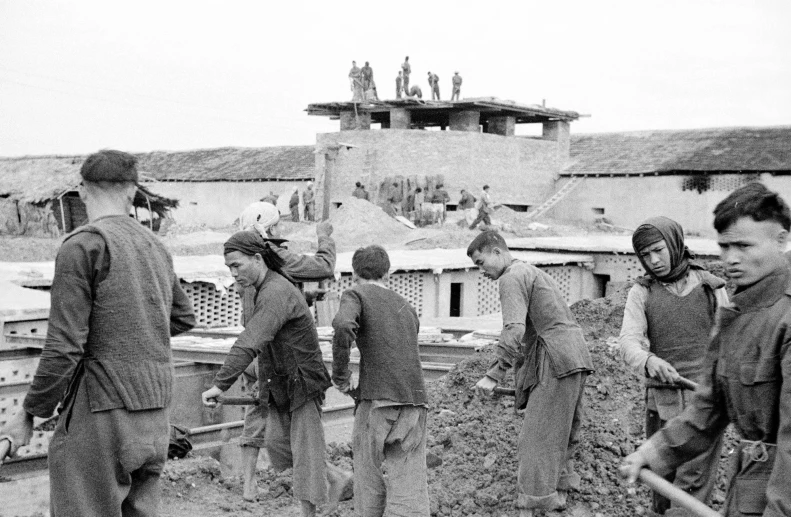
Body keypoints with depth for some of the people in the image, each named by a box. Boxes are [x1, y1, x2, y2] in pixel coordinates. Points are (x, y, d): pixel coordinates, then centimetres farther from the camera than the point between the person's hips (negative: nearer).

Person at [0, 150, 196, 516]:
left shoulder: (83, 246, -10)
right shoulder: (155, 246, 11)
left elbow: (64, 346, -14)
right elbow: (184, 317, 26)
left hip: (102, 417, -7)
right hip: (156, 418, 7)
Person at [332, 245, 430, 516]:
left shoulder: (356, 295, 5)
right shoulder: (407, 308, 24)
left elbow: (344, 326, -17)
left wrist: (341, 377, -6)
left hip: (378, 402, -4)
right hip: (416, 402, 4)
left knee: (370, 488, 9)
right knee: (409, 492, -2)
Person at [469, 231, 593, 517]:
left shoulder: (512, 278, -6)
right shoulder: (534, 272, 26)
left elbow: (514, 330, -20)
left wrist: (494, 374, -21)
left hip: (557, 363, -10)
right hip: (576, 357, 10)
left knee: (537, 440, -9)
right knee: (560, 436, 15)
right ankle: (559, 493, 20)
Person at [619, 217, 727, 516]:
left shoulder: (711, 288, 4)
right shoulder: (641, 292, 4)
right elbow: (629, 340, -8)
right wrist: (648, 361, -30)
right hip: (661, 402, 2)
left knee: (692, 490, -5)